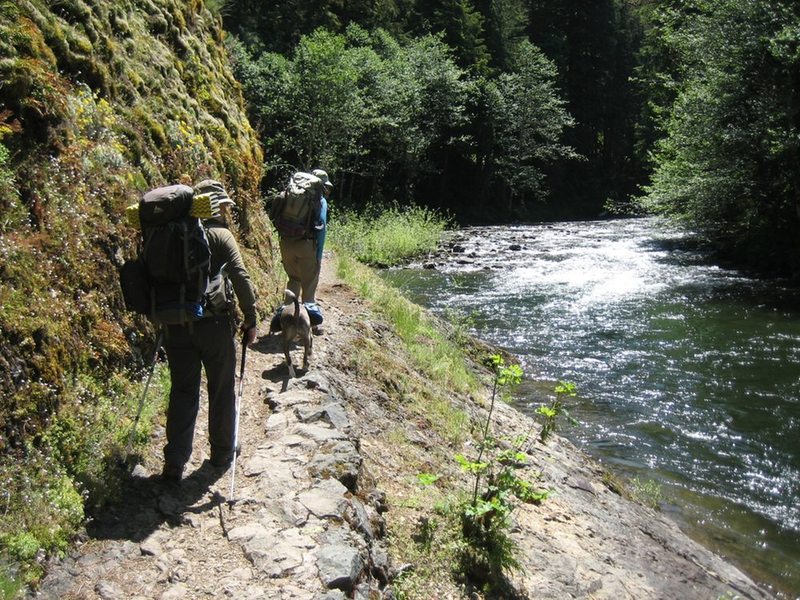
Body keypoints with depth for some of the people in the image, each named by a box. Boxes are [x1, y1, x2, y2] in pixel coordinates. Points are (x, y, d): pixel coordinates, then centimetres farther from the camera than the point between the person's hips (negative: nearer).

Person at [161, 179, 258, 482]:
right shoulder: (220, 235, -8)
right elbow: (241, 279, -16)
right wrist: (250, 319, -7)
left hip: (176, 325, 4)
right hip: (213, 324, -4)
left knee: (182, 392, 12)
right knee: (222, 389, 14)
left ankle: (174, 463, 12)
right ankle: (222, 453, 27)